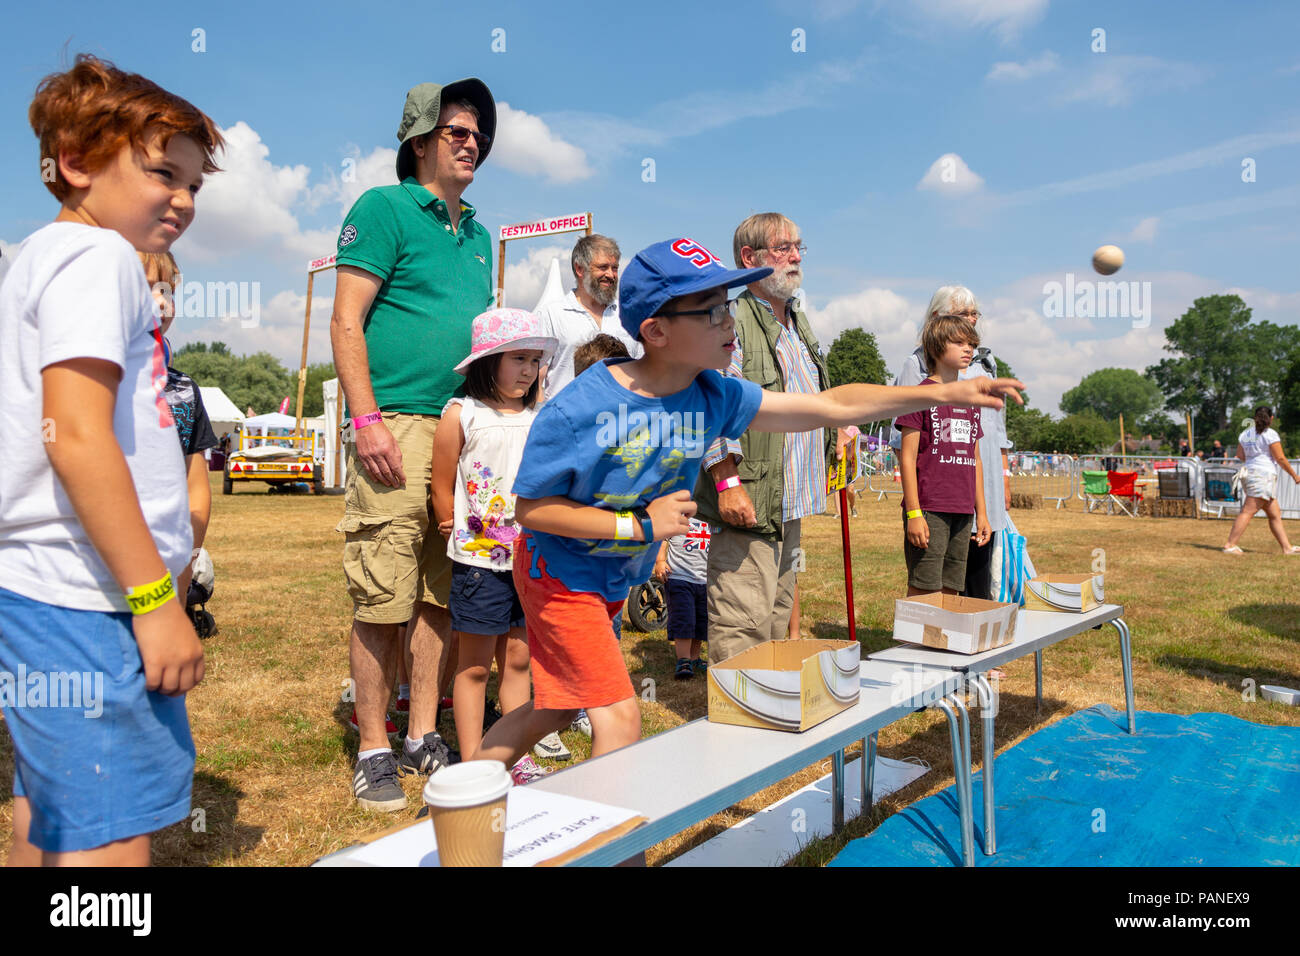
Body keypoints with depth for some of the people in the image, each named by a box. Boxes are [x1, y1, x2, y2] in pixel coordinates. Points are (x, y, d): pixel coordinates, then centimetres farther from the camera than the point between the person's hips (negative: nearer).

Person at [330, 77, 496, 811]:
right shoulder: (384, 208, 1)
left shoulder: (477, 234, 22)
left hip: (466, 433, 7)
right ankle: (374, 752, 9)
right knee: (384, 601, -4)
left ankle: (424, 738, 20)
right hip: (398, 428, -6)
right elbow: (346, 322, -6)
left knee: (444, 596, 9)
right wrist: (367, 420, -15)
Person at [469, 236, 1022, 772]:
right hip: (560, 575, -6)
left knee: (556, 708, 18)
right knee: (619, 716, -9)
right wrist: (640, 524, -26)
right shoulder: (577, 410, -28)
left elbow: (832, 406, -9)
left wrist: (943, 394, -10)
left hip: (614, 579, 6)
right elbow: (530, 508, -19)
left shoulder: (714, 397, -13)